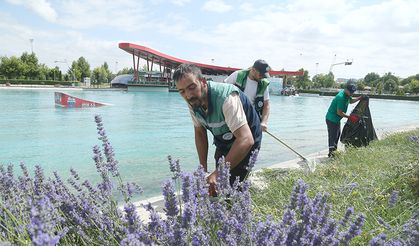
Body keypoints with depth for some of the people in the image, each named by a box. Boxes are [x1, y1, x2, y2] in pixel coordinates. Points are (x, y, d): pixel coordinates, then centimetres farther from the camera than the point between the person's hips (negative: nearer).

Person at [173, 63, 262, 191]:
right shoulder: (192, 102, -14)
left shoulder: (226, 98, -37)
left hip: (245, 145, -6)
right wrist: (203, 168, -8)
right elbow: (200, 133, -1)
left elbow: (246, 140, -45)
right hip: (222, 145, 6)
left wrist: (218, 173, -49)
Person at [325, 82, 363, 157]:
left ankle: (334, 150, 33)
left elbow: (351, 101, 24)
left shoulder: (347, 95, 3)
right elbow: (339, 112, -26)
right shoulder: (341, 97, -28)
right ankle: (331, 153, 4)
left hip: (337, 119, 11)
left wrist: (359, 98, 8)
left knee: (337, 135, 20)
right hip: (331, 119, -11)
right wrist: (349, 117, -21)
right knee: (332, 136, -4)